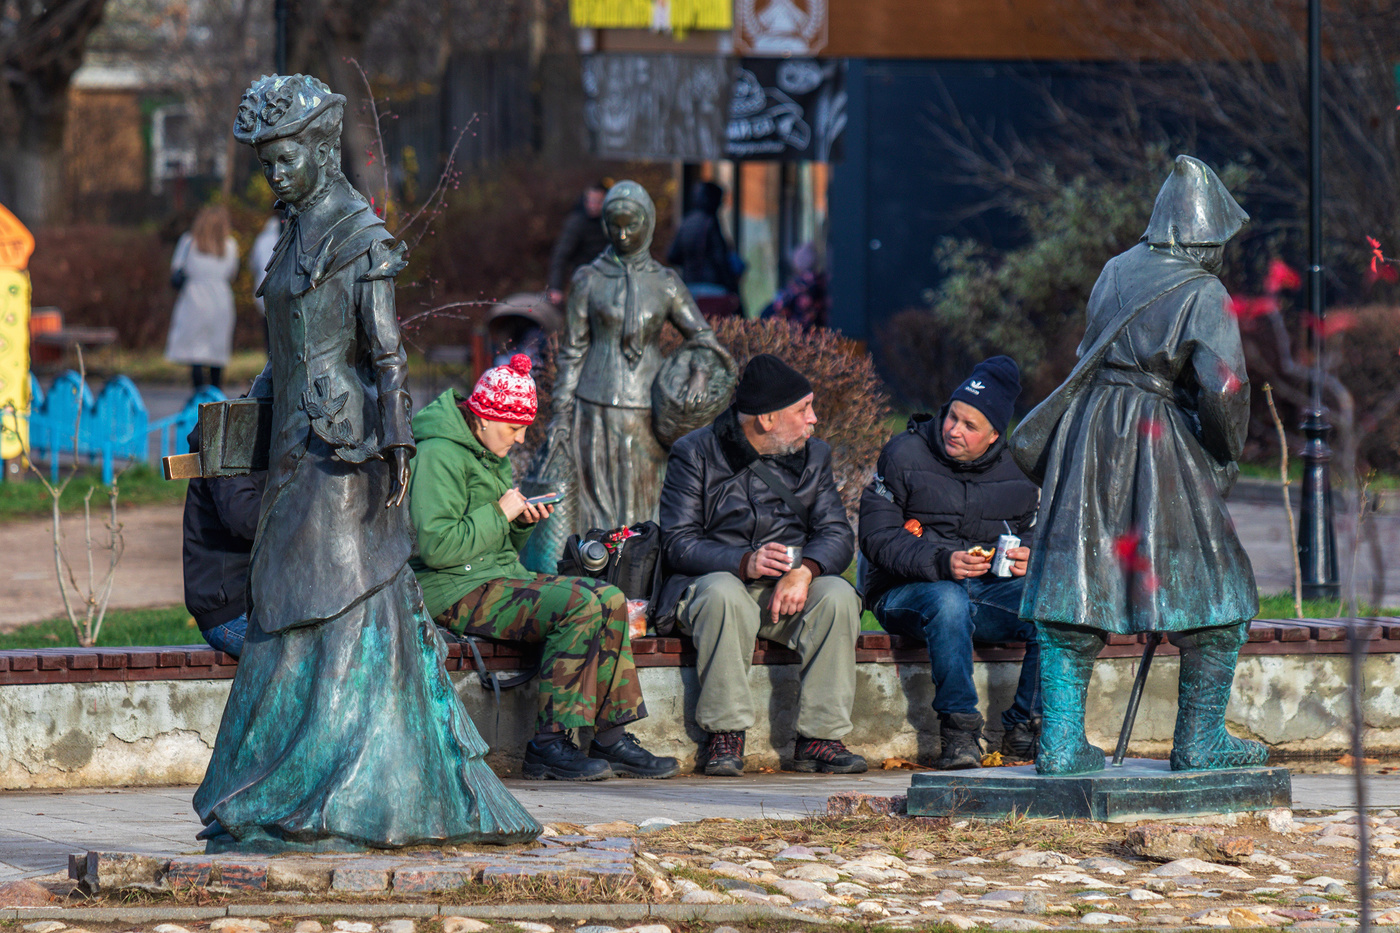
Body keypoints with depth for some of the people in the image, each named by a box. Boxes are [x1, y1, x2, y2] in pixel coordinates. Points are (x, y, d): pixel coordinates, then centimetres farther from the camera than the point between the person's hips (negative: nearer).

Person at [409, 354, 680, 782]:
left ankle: (610, 736, -6)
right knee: (578, 605, -26)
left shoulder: (491, 455, 19)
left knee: (609, 599, -5)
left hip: (499, 577, 10)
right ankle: (550, 743, -25)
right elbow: (436, 546, -23)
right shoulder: (438, 455, -13)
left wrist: (523, 521, 4)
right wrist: (500, 514, -15)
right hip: (456, 590, -10)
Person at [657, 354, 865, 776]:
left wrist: (805, 571, -22)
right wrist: (744, 563, -28)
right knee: (725, 595, -38)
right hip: (712, 579, -3)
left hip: (790, 587, 3)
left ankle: (819, 738, -26)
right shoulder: (695, 454, -2)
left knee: (838, 596, -28)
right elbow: (678, 543, -10)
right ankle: (725, 737, -31)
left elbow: (838, 534, 1)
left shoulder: (813, 456, 11)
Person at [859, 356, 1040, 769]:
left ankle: (1025, 727, -13)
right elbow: (877, 538, -8)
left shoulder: (1015, 469, 7)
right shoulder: (904, 455, -4)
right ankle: (958, 731, -32)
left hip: (991, 588, 3)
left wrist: (1027, 557, -6)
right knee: (948, 602, -40)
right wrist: (941, 563, -25)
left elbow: (1032, 531, 21)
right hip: (906, 592, -3)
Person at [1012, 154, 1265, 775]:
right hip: (1163, 451, -6)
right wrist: (1226, 455, 0)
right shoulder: (1203, 296, -11)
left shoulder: (1117, 271, 7)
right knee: (1217, 596, 8)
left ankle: (1060, 742, 5)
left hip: (1087, 435, 6)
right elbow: (1223, 390, -18)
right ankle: (1199, 740, 9)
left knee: (1076, 585, 8)